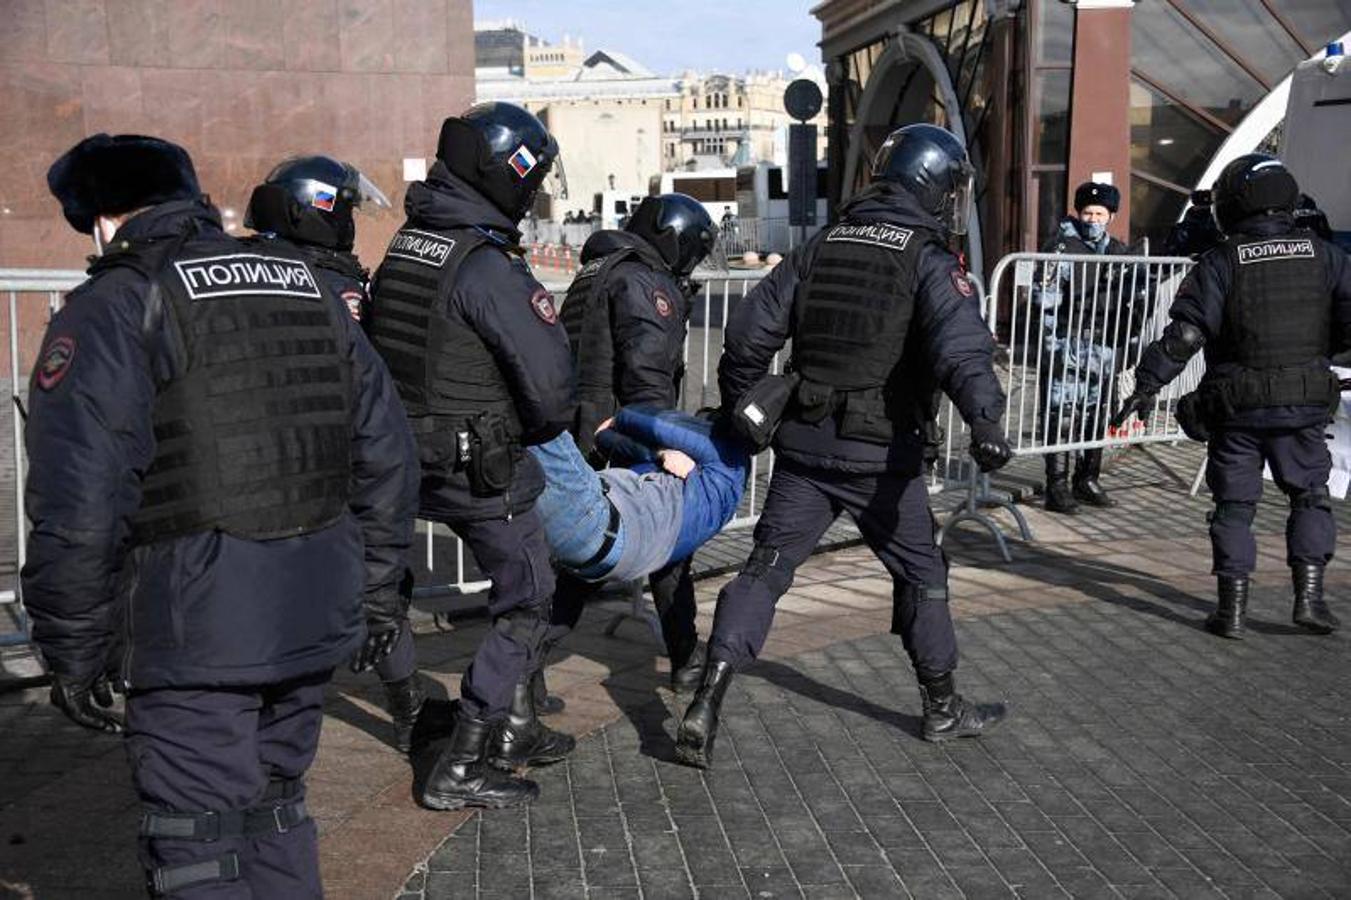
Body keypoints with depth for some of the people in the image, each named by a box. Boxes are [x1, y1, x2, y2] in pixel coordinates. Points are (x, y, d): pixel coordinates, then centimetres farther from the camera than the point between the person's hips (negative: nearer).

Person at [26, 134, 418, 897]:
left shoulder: (115, 307, -7)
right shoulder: (306, 284, 13)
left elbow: (77, 507, -15)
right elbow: (387, 451, 14)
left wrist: (74, 654, -4)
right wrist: (375, 591, 20)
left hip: (194, 631, -6)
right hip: (316, 620, 6)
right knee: (276, 812, 22)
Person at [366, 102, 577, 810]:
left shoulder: (405, 245, 6)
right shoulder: (489, 266, -22)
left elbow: (385, 349, 12)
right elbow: (550, 384, -22)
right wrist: (537, 433, -1)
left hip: (422, 457, 9)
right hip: (484, 467, -9)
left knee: (519, 587, 24)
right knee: (525, 605, 6)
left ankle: (514, 728, 34)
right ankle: (458, 770, 8)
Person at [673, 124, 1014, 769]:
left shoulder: (819, 248, 10)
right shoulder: (929, 261, -5)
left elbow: (749, 334, 7)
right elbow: (960, 347, -24)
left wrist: (738, 408, 19)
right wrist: (984, 421, -33)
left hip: (804, 448, 4)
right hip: (881, 455, -4)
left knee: (765, 570, 7)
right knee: (920, 574, 14)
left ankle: (707, 702, -3)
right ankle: (942, 708, 28)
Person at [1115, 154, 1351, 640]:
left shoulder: (1221, 262, -6)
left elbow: (1185, 333, -13)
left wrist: (1145, 386, -10)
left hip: (1237, 407, -1)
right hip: (1304, 404, 2)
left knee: (1234, 505, 8)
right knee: (1310, 496, 18)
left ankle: (1232, 608, 10)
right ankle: (1309, 596, 11)